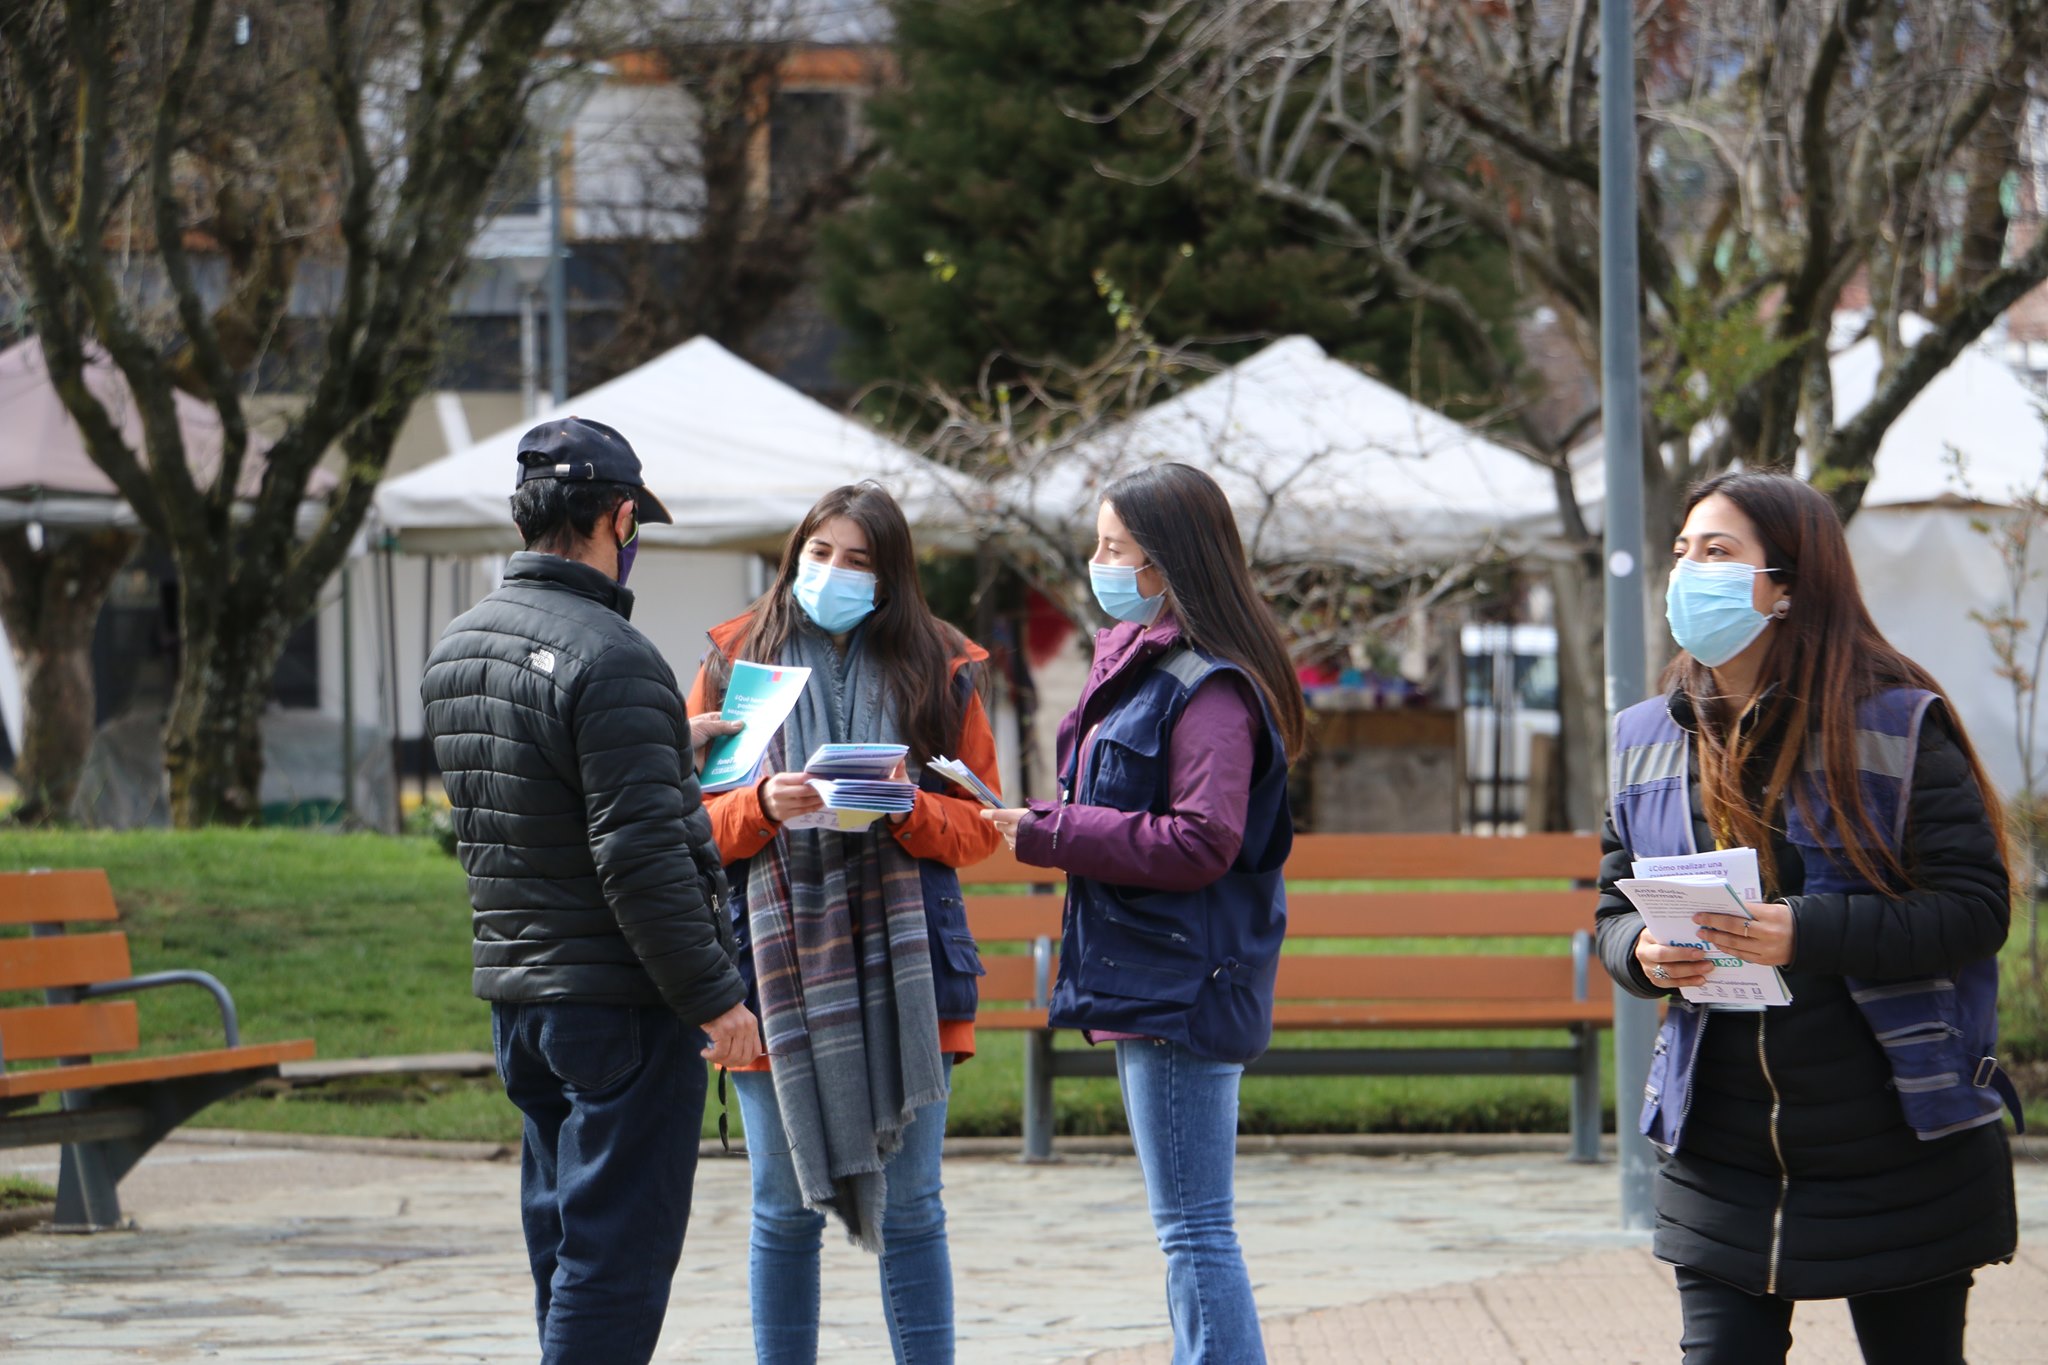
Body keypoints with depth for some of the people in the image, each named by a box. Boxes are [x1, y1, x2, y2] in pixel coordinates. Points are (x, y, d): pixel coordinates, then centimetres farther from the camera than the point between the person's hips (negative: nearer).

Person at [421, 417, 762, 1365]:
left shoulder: (458, 648, 10)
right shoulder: (608, 658, -18)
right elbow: (641, 855, -22)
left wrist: (664, 748, 28)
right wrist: (713, 996, -16)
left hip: (513, 991, 9)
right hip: (621, 1001, -9)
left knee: (563, 1242, 15)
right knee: (617, 1252, -5)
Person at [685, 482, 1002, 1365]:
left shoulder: (939, 672, 8)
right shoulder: (734, 663, 7)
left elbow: (978, 826, 6)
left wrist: (908, 807, -14)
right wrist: (763, 806, -15)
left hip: (900, 969, 0)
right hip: (779, 966, 0)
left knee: (909, 1206, 2)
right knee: (785, 1210, 4)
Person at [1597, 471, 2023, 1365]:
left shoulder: (1897, 726, -8)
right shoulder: (1647, 740, 7)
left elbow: (1974, 907, -12)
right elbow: (1614, 912, 14)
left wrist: (1809, 932, -25)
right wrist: (1643, 954, -11)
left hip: (1902, 1151, -3)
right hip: (1721, 1151, 3)